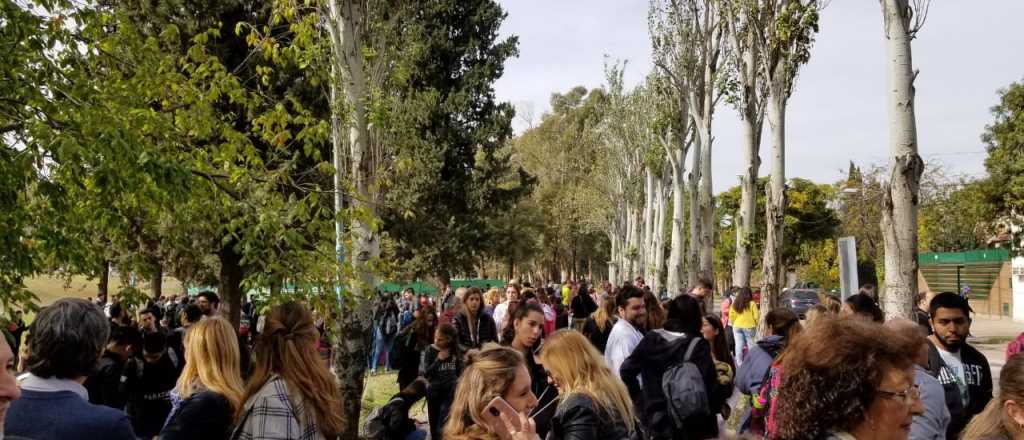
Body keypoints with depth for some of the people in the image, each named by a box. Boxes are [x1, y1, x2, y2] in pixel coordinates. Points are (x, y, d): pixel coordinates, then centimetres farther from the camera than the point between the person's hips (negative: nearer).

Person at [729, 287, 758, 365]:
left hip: (737, 327, 3)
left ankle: (739, 363, 7)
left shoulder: (735, 304, 1)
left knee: (739, 345, 5)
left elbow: (731, 316, 2)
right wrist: (755, 324, 11)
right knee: (750, 344, 6)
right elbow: (756, 316, -6)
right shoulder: (752, 304, -8)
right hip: (748, 327, -3)